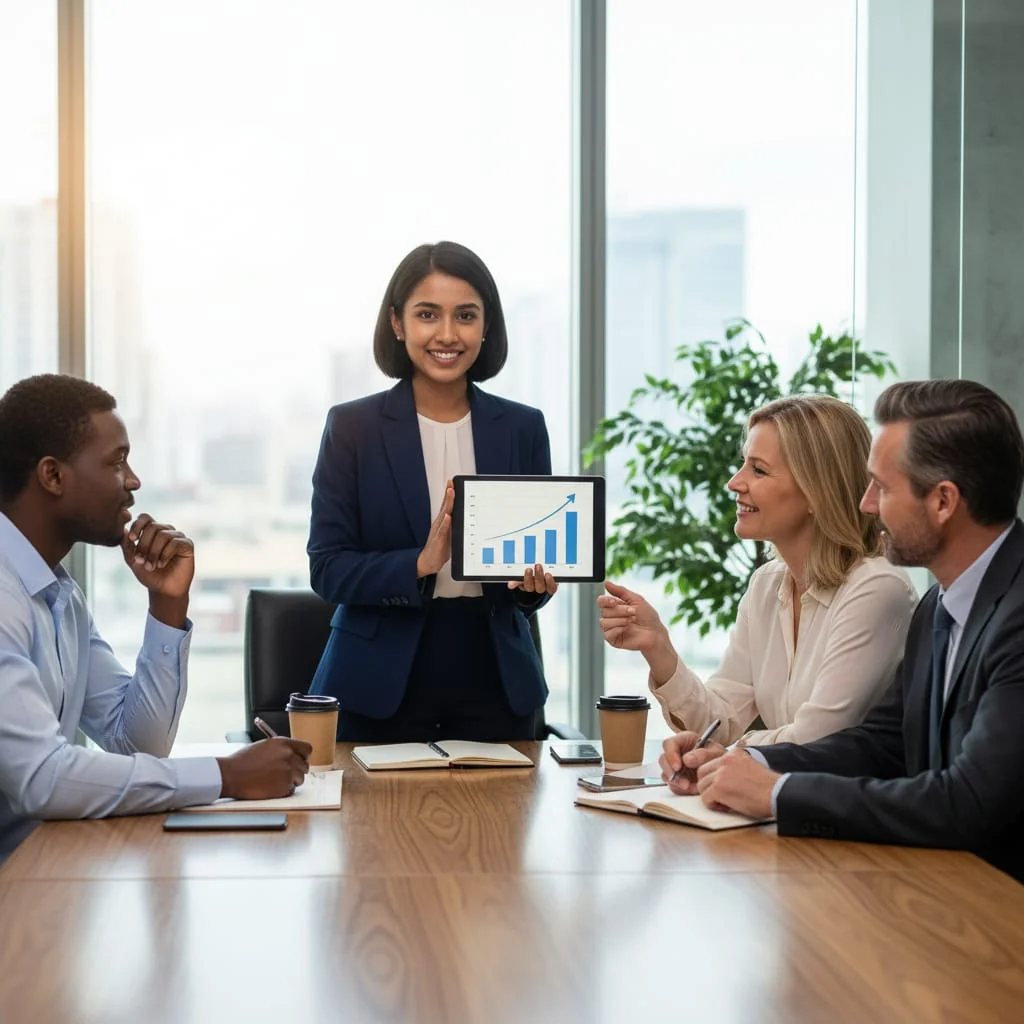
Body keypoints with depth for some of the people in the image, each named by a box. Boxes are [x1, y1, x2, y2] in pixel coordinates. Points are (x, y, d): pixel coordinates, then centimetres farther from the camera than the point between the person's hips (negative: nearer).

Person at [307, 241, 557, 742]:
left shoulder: (523, 428, 4)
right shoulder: (353, 427, -2)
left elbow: (540, 547, 8)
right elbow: (327, 568, -7)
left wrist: (535, 579, -15)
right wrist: (421, 564, -22)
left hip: (494, 686, 2)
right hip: (380, 689, -2)